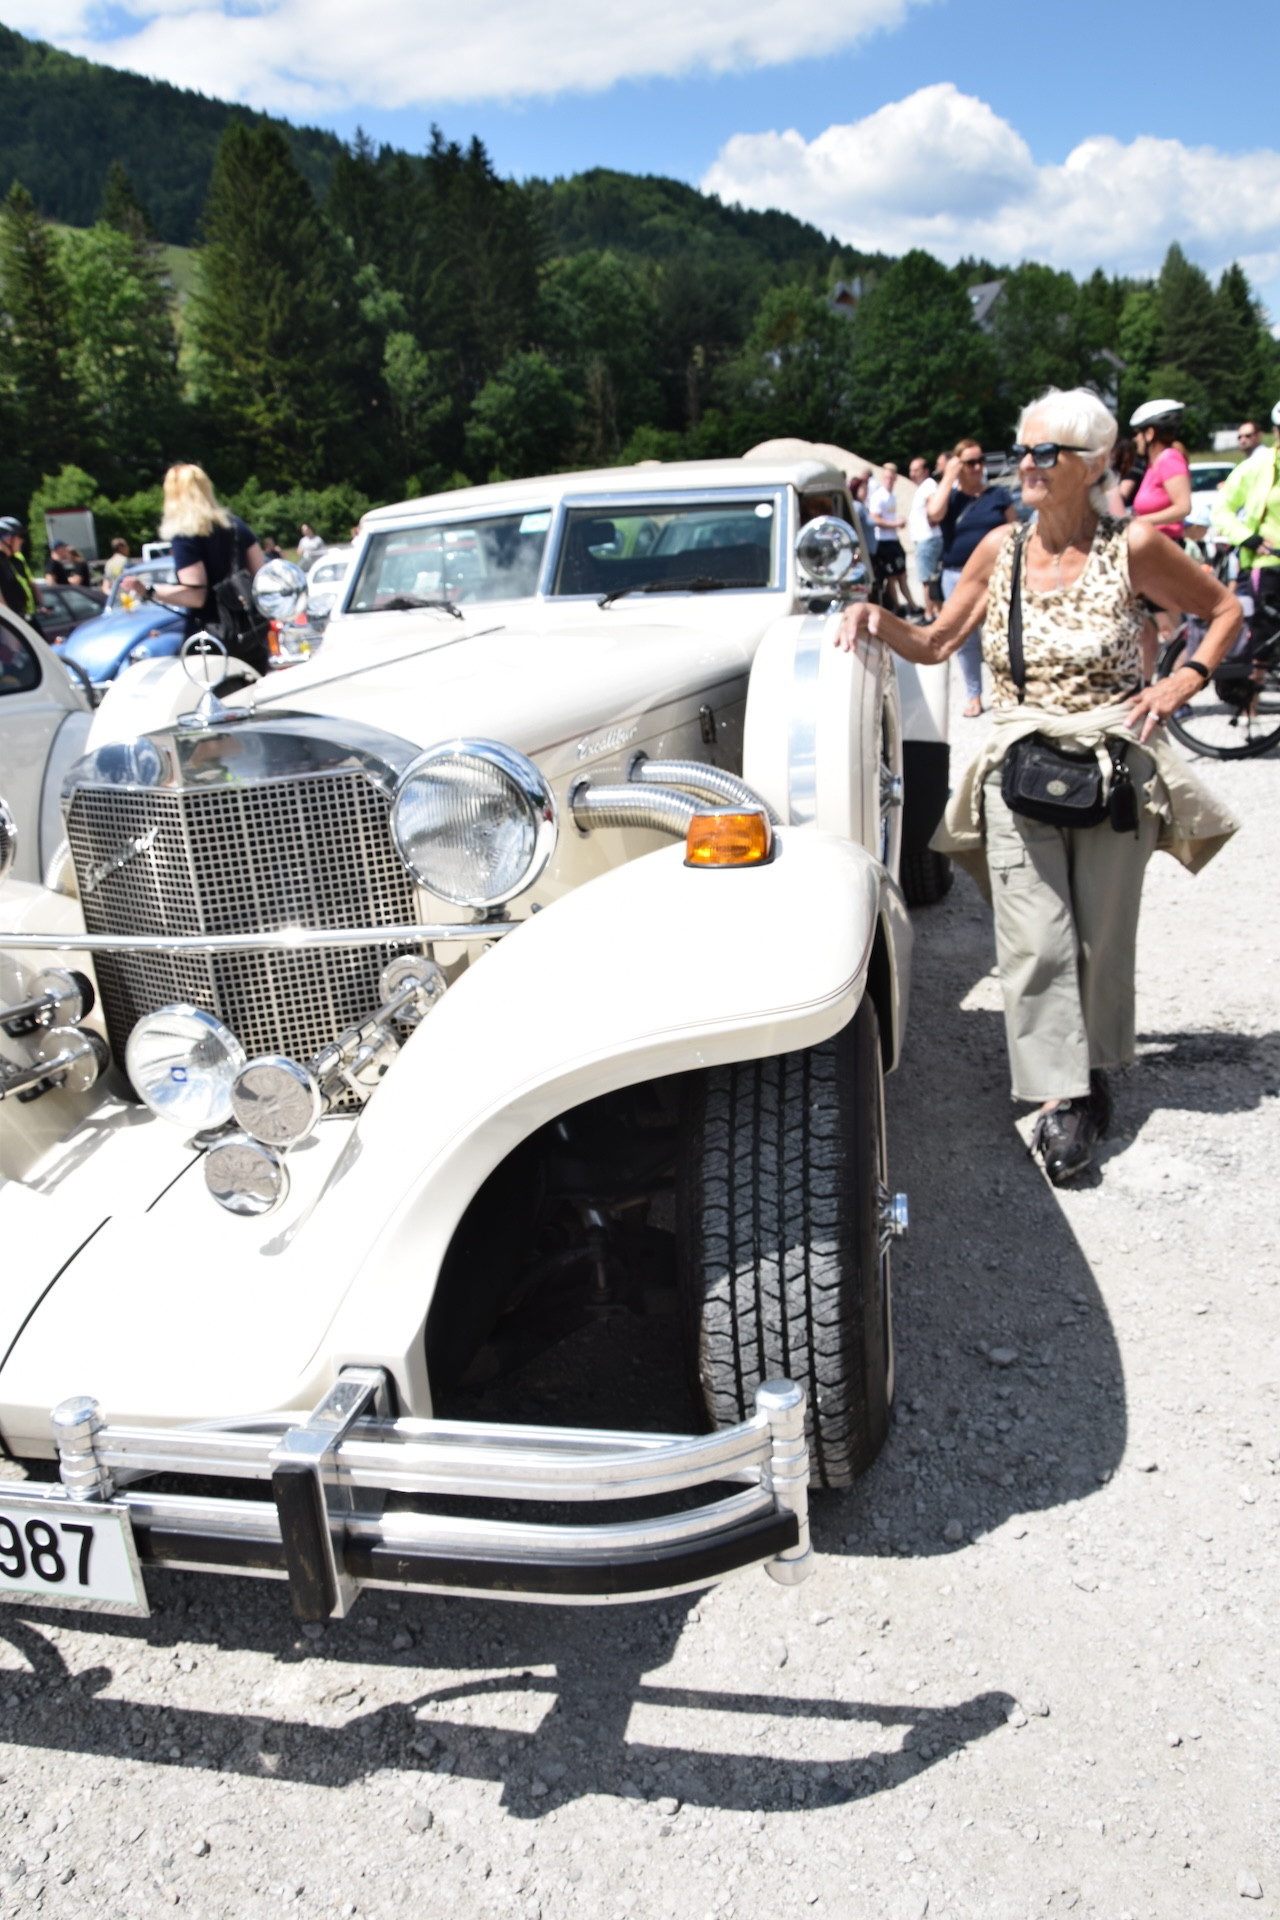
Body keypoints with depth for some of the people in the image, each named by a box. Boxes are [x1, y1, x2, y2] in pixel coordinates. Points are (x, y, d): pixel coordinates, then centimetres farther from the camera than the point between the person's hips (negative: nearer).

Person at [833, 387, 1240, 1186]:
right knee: (1036, 942, -6)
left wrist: (1185, 682, -5)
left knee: (1103, 938, 6)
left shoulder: (1133, 547, -4)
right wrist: (878, 619, -6)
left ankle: (1095, 1071, 26)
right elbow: (935, 645, 11)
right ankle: (1060, 1097, -2)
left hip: (1115, 767, -2)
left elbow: (1227, 609, 9)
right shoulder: (1001, 549, 4)